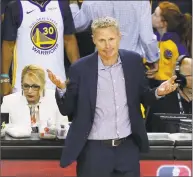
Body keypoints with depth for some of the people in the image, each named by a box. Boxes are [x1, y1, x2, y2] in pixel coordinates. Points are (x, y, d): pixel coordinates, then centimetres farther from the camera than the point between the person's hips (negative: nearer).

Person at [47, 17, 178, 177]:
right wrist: (61, 89, -23)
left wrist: (158, 92, -10)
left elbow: (143, 97, 11)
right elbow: (67, 110, -4)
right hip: (94, 150, -2)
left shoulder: (134, 61, -1)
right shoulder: (81, 68, -9)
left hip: (129, 147, 3)